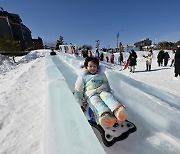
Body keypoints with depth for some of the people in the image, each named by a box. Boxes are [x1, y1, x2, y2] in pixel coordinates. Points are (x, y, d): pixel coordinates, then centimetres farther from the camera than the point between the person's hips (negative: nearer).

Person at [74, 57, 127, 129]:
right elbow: (78, 90, 9)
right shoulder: (83, 77, 13)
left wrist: (109, 92, 14)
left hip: (103, 91, 2)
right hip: (91, 94, -2)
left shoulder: (101, 74, 23)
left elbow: (107, 84, 29)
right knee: (97, 102, -34)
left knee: (107, 96, -32)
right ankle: (106, 116, -61)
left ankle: (117, 110, -59)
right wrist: (79, 104, 0)